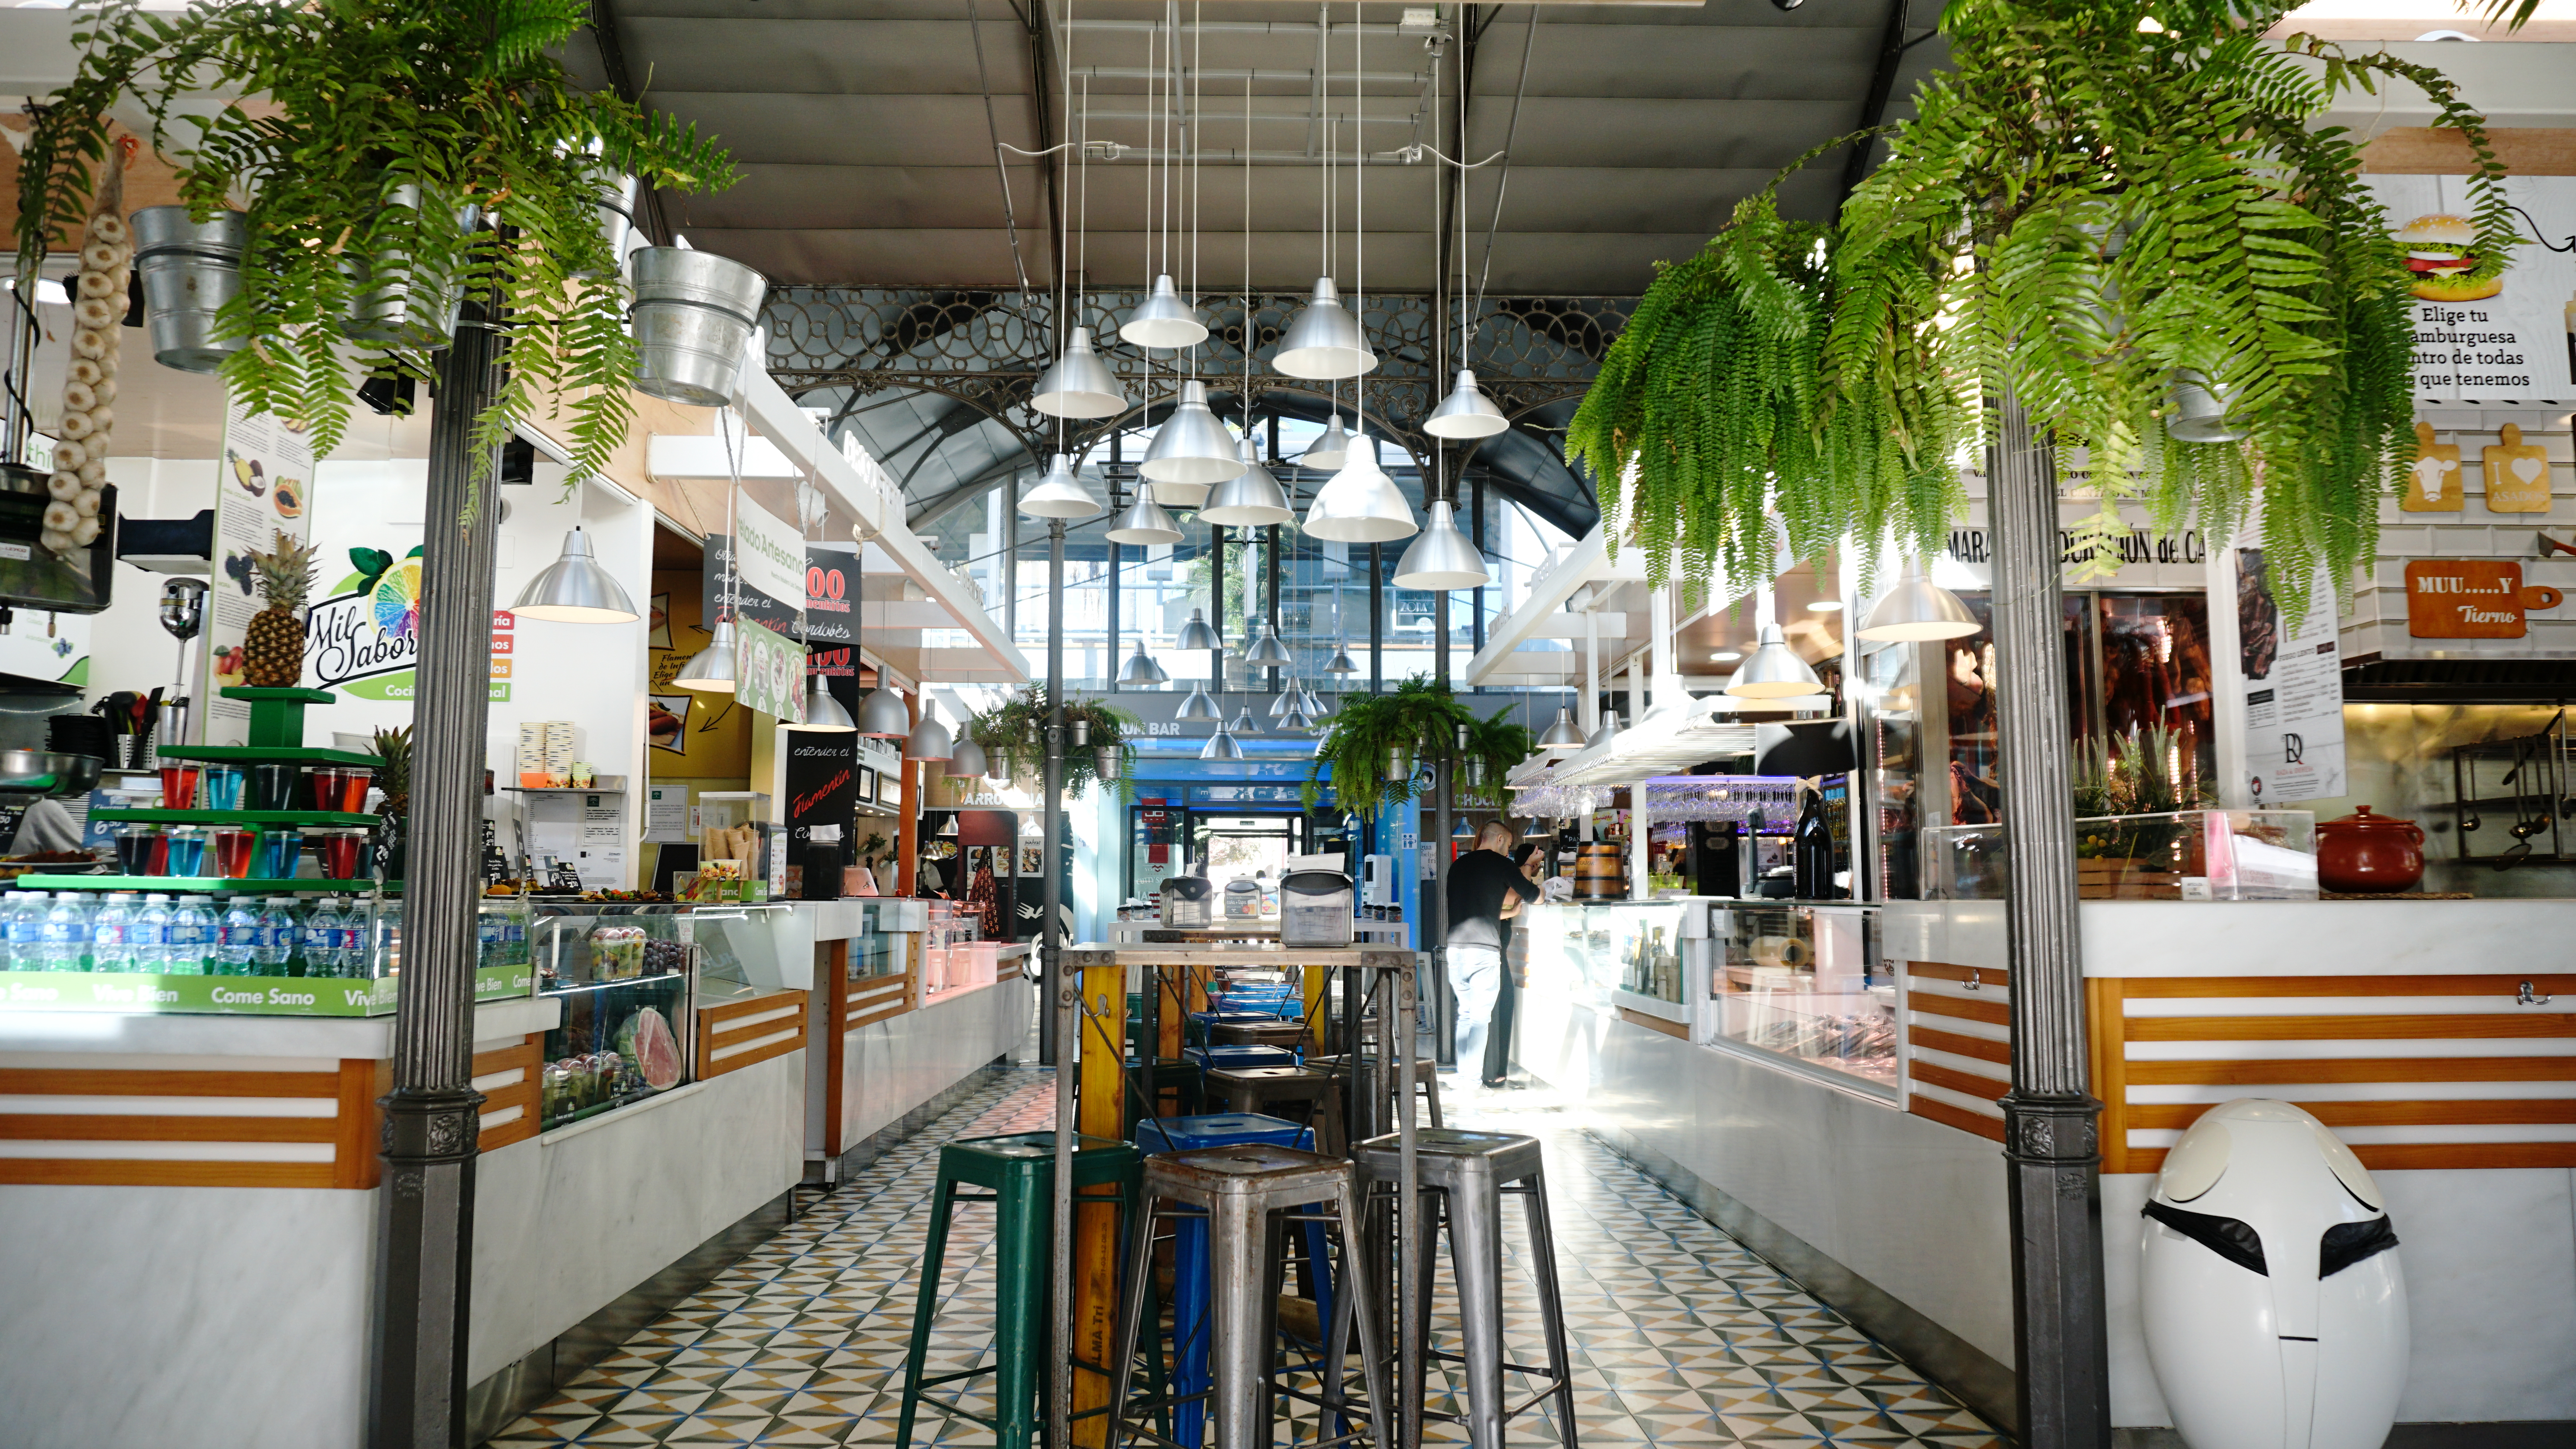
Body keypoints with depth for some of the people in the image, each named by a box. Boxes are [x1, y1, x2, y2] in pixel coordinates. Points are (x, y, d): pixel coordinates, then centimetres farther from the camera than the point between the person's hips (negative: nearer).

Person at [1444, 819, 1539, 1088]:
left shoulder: (1458, 865, 18)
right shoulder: (1500, 864, 0)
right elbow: (1532, 895, 7)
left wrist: (1509, 912, 32)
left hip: (1455, 947, 5)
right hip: (1483, 949, -5)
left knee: (1465, 1013, 14)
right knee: (1481, 1016, 0)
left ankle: (1463, 1075, 14)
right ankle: (1474, 1078, -2)